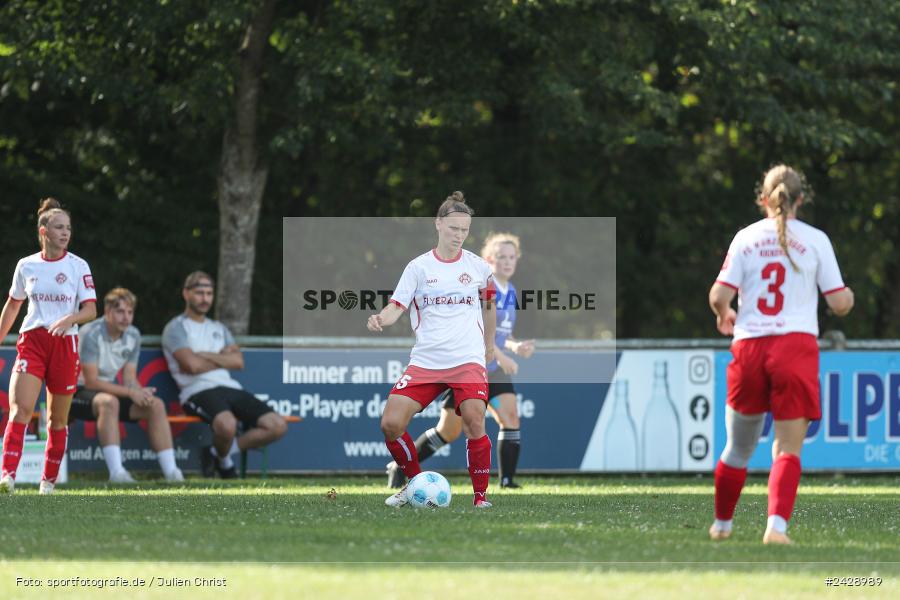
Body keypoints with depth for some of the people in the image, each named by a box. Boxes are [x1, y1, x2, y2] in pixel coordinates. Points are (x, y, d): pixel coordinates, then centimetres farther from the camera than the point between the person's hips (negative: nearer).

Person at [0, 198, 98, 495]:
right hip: (31, 342, 0)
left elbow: (90, 310, -5)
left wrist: (68, 319, -25)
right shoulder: (26, 266, 6)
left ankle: (49, 481, 21)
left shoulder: (78, 266, -1)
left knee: (58, 418, 7)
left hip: (65, 343, 0)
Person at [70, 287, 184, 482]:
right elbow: (91, 381, -23)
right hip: (80, 393, -7)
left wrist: (141, 393, -21)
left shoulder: (133, 336, 3)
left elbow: (129, 380, 3)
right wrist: (130, 392, -26)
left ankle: (170, 470, -13)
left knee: (156, 405, -10)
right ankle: (116, 472, -46)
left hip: (110, 389, 7)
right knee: (108, 402, -39)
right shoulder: (92, 333, -20)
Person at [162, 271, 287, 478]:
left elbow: (238, 361, 10)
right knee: (227, 424, -40)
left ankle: (217, 452, 0)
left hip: (230, 388, 7)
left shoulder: (219, 329, 27)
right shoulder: (176, 328, 7)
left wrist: (203, 355, -3)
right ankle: (224, 460, -3)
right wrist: (223, 359, 7)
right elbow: (192, 365, -10)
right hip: (198, 391, -7)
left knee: (277, 425, -13)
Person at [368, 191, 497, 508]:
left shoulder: (478, 266, 6)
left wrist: (489, 346, 30)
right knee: (390, 423, -10)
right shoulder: (419, 266, 3)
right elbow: (396, 306, -2)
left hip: (468, 359, -1)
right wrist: (380, 319, -24)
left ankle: (481, 498, -8)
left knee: (474, 423, -22)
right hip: (425, 360, 1)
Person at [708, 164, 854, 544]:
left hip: (749, 346, 2)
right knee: (788, 449, -3)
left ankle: (722, 523, 30)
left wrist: (724, 317, 20)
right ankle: (776, 525, -21)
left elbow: (719, 295, -2)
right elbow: (839, 303, 1)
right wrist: (849, 297, 24)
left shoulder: (746, 238, 4)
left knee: (738, 448, 16)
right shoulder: (815, 241, 1)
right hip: (796, 346, -2)